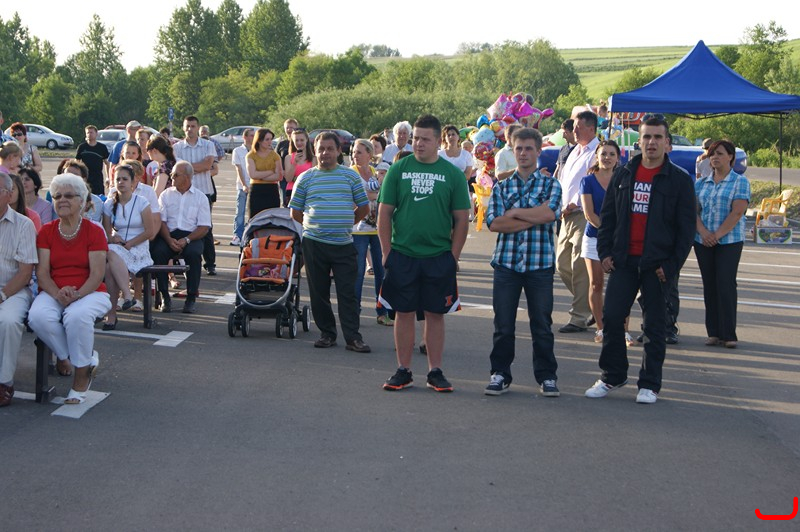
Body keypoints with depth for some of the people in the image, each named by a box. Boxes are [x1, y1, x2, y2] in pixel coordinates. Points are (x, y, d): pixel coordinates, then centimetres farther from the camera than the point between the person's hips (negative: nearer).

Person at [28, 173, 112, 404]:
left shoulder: (94, 231, 0)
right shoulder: (46, 232, 9)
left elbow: (97, 274, -8)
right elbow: (42, 271, -1)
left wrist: (76, 295, -25)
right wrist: (58, 294, -21)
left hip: (89, 292, -3)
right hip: (52, 292, 3)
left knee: (77, 315, -37)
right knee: (38, 316, -31)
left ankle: (82, 372, -15)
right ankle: (87, 358, -9)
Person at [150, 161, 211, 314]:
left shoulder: (200, 197, 10)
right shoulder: (166, 195, 15)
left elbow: (204, 227, 2)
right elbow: (161, 221, 5)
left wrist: (186, 240, -15)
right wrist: (169, 240, -14)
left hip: (191, 236, -1)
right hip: (168, 235, 1)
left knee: (194, 254, -34)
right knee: (158, 252, -30)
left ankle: (191, 297, -22)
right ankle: (165, 296, -21)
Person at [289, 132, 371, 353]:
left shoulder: (350, 176, 6)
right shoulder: (306, 178, 6)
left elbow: (364, 208, 12)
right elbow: (295, 212, 10)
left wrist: (345, 225, 11)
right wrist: (314, 226, 9)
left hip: (344, 244, -1)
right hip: (314, 243, 1)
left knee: (347, 293, -2)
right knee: (319, 292, 6)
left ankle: (353, 337, 0)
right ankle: (326, 333, 18)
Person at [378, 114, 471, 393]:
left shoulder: (452, 174, 2)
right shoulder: (398, 169, 2)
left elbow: (462, 218, 4)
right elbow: (384, 212, 3)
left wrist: (453, 257, -2)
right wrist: (386, 252, -2)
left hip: (439, 257, 0)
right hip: (402, 255, 0)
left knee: (435, 314, 6)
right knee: (403, 313, 6)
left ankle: (435, 372, 15)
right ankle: (403, 371, 15)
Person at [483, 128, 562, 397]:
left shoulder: (551, 185, 6)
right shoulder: (501, 187, 9)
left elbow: (549, 213, -15)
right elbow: (494, 223, -6)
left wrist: (514, 213, -7)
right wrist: (533, 219, -10)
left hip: (540, 263, -1)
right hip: (506, 263, 1)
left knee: (542, 324, 4)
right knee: (503, 324, 5)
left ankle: (546, 376, 15)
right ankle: (500, 374, 15)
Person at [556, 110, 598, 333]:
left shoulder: (597, 152, -10)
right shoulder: (575, 151, 19)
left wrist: (574, 205, -18)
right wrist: (562, 206, 11)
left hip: (584, 216, -10)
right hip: (568, 217, 10)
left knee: (580, 269, -7)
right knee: (562, 265, 11)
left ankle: (580, 317, 0)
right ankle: (591, 308, 23)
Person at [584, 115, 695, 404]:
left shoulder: (679, 180, -2)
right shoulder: (623, 174, 9)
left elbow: (687, 226, -2)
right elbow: (607, 215, 13)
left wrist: (672, 264, -9)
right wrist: (605, 252, 4)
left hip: (657, 264, -3)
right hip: (623, 261, 3)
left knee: (655, 324, 4)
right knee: (611, 317, 2)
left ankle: (649, 384, 13)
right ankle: (612, 376, 17)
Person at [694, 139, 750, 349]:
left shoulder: (740, 182, 0)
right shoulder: (701, 183, 13)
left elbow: (737, 212, -10)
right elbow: (693, 210, 5)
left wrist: (717, 234, -15)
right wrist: (703, 232, -12)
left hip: (729, 241, -4)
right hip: (703, 242, 4)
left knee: (726, 285, -9)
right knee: (709, 286, 4)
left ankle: (729, 334, -6)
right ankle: (713, 333, 9)